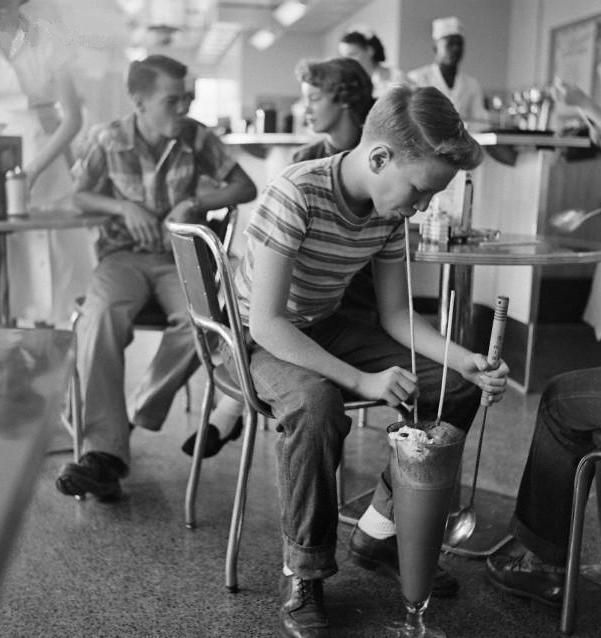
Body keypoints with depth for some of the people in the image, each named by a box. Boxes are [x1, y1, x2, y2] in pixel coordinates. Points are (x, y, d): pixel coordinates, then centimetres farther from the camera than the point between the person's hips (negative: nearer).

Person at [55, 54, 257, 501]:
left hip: (182, 255, 0)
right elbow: (81, 195, 14)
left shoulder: (197, 137, 1)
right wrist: (124, 206, -6)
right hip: (125, 254, 0)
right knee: (99, 316, -34)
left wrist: (194, 203, -10)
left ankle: (141, 419, -14)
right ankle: (105, 451, -34)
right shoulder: (111, 140, 2)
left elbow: (246, 188, 4)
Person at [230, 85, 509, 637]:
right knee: (316, 403, -39)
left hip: (326, 328, 7)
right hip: (259, 339, -6)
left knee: (458, 385, -6)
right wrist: (362, 381, -34)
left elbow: (396, 315, 0)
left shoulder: (391, 212, -8)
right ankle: (303, 577, -17)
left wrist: (465, 361, -15)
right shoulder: (295, 196, -28)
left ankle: (388, 526, 10)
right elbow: (266, 323, -30)